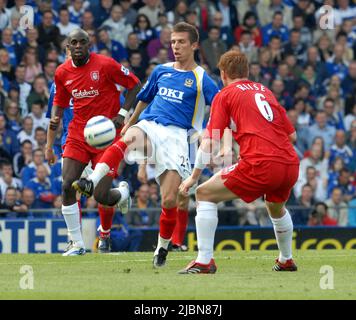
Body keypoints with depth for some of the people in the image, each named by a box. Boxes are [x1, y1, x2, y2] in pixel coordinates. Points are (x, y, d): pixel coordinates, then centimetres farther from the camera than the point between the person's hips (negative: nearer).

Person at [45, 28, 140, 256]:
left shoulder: (106, 65, -11)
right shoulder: (63, 72, 3)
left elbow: (135, 85, -1)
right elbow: (59, 104, 16)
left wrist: (122, 114, -12)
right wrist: (49, 145, 11)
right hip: (78, 134, 4)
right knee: (68, 187, -10)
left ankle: (123, 191, 32)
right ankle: (77, 244, 0)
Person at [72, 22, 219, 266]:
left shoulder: (201, 79, 4)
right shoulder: (161, 71, 18)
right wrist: (129, 123, 35)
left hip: (176, 135, -2)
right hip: (148, 126, 2)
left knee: (170, 201, -9)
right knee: (128, 139, -37)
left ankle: (162, 248, 15)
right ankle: (93, 182, -57)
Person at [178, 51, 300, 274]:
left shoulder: (225, 95, 8)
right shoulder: (265, 91, 23)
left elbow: (210, 143, 0)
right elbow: (292, 135, 25)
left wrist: (194, 177, 8)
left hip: (260, 165, -6)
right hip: (291, 164, 6)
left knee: (205, 195, 7)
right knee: (276, 207, 37)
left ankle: (204, 261, -3)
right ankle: (286, 261, 48)